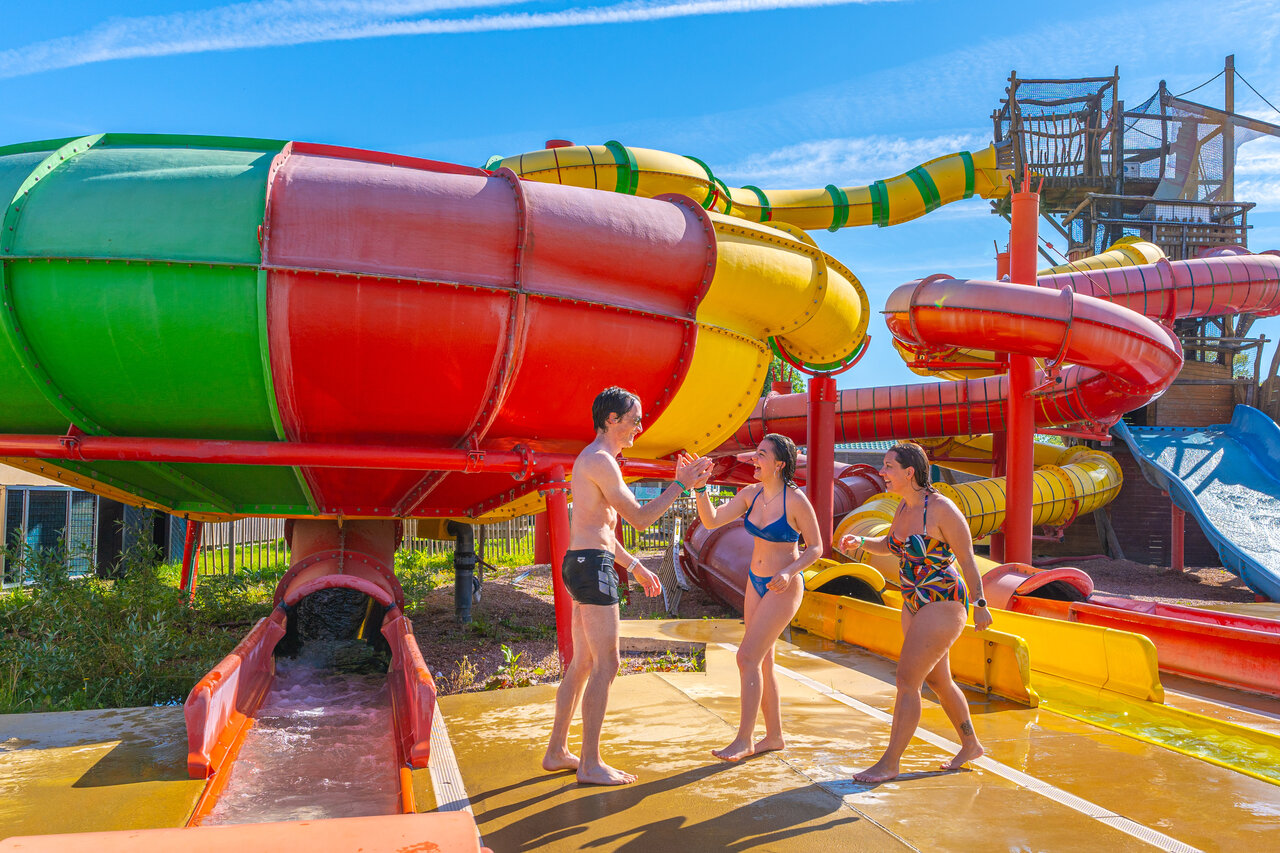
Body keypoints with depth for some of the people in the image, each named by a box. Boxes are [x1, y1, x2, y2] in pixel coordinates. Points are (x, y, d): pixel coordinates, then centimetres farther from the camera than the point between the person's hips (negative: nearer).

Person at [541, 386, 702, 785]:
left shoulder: (593, 461, 20)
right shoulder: (600, 460, -13)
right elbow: (640, 518, -14)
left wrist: (636, 567, 25)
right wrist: (680, 484, -6)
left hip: (581, 563, 11)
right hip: (592, 566, -11)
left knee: (582, 664, 15)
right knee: (606, 665, -5)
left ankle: (557, 752, 22)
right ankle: (590, 764, 1)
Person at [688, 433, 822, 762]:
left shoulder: (796, 501, -18)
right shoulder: (751, 494, 0)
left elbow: (815, 548, -10)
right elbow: (711, 520, -6)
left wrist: (789, 572, -25)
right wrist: (701, 488, -21)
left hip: (785, 588, -7)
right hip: (756, 583, 7)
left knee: (747, 656, -12)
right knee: (761, 662, 11)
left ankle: (743, 740, -3)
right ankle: (774, 735, 24)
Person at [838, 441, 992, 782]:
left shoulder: (942, 509, -20)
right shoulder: (906, 505, 4)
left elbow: (968, 559, -14)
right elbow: (888, 545, 18)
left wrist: (980, 605, -10)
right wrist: (859, 541, -1)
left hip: (943, 605, -9)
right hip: (915, 604, 9)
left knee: (906, 680, -10)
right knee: (937, 680, 20)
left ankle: (889, 763, -1)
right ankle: (970, 745, 39)